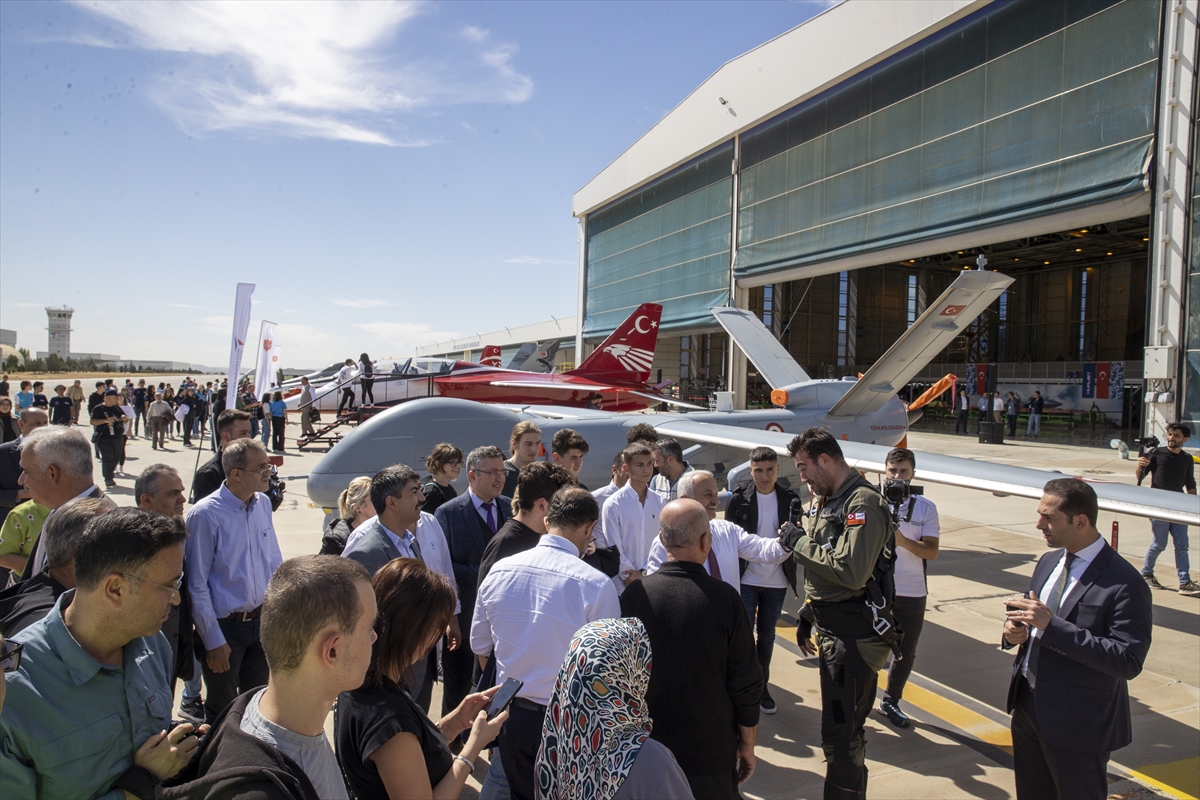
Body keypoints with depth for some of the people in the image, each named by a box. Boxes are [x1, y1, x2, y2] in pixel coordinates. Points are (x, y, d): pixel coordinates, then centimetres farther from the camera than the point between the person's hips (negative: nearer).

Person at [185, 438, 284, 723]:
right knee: (222, 712, 14)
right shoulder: (205, 514, -18)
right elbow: (197, 585, -14)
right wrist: (214, 642, -12)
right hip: (225, 626, -5)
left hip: (261, 622, 5)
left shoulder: (263, 504, 0)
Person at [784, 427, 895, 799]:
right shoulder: (826, 501, 12)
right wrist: (807, 615, 20)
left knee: (840, 734, -6)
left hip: (855, 634, -10)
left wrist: (800, 542, -18)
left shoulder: (864, 503, -18)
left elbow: (851, 571, -28)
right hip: (832, 628, 10)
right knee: (843, 728, 20)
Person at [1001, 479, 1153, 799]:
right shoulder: (1049, 561, 5)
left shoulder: (1124, 584, -20)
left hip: (1077, 724, -7)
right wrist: (1015, 628, -8)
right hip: (1027, 705, 7)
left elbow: (1128, 662, -27)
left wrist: (1052, 625, -31)